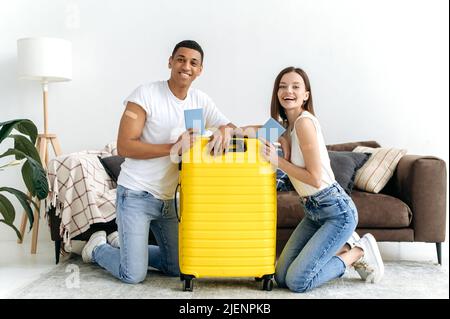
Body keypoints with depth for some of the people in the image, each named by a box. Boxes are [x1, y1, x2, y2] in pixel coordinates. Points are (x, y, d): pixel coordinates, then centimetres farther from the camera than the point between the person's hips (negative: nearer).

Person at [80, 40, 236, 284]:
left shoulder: (201, 101, 3)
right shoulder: (146, 94, -14)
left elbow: (230, 126, 4)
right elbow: (124, 146, -18)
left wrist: (225, 131, -20)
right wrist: (172, 147, -25)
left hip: (167, 198, 6)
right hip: (135, 194, -6)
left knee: (178, 268, 13)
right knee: (134, 275, -6)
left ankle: (123, 243, 33)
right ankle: (98, 248, 24)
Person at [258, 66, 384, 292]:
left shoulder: (305, 121, -17)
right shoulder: (287, 125, 8)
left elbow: (315, 178, -19)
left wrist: (277, 160, -17)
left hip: (337, 211, -8)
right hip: (313, 211, 9)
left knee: (297, 282, -14)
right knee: (281, 277, 5)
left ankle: (358, 252, 6)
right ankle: (344, 246, 18)